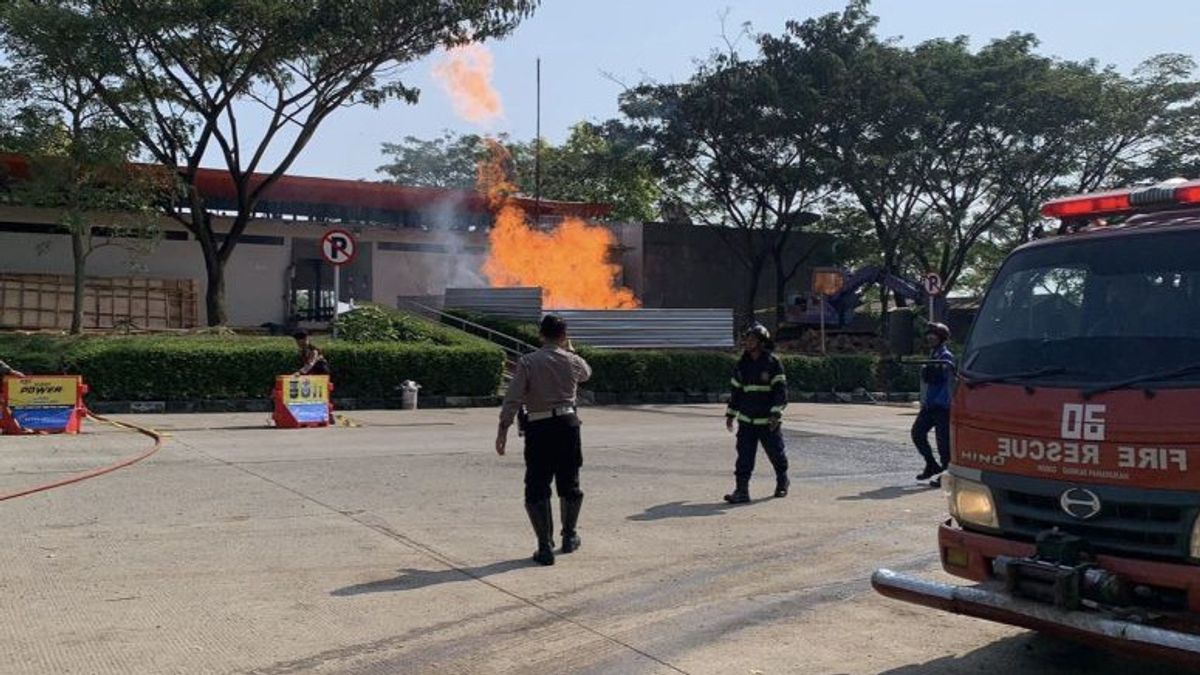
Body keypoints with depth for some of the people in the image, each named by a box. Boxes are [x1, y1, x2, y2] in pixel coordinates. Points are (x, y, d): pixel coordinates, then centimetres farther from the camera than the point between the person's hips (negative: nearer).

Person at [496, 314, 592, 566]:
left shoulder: (527, 362, -5)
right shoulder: (573, 362, 3)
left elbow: (512, 399, -12)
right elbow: (586, 373, 28)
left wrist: (503, 429, -10)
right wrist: (571, 350, 37)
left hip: (539, 428, -3)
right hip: (567, 424, 3)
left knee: (537, 489, 3)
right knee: (569, 484, 18)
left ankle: (545, 547, -1)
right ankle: (569, 536, 33)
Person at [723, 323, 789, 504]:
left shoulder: (773, 362, -8)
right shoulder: (742, 364, 9)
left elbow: (781, 390, -13)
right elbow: (735, 391, 17)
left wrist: (776, 414, -22)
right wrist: (730, 414, 16)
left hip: (768, 421, -4)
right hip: (746, 421, 4)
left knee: (776, 454, 10)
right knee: (744, 456, -5)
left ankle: (782, 482, 34)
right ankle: (742, 490, -5)